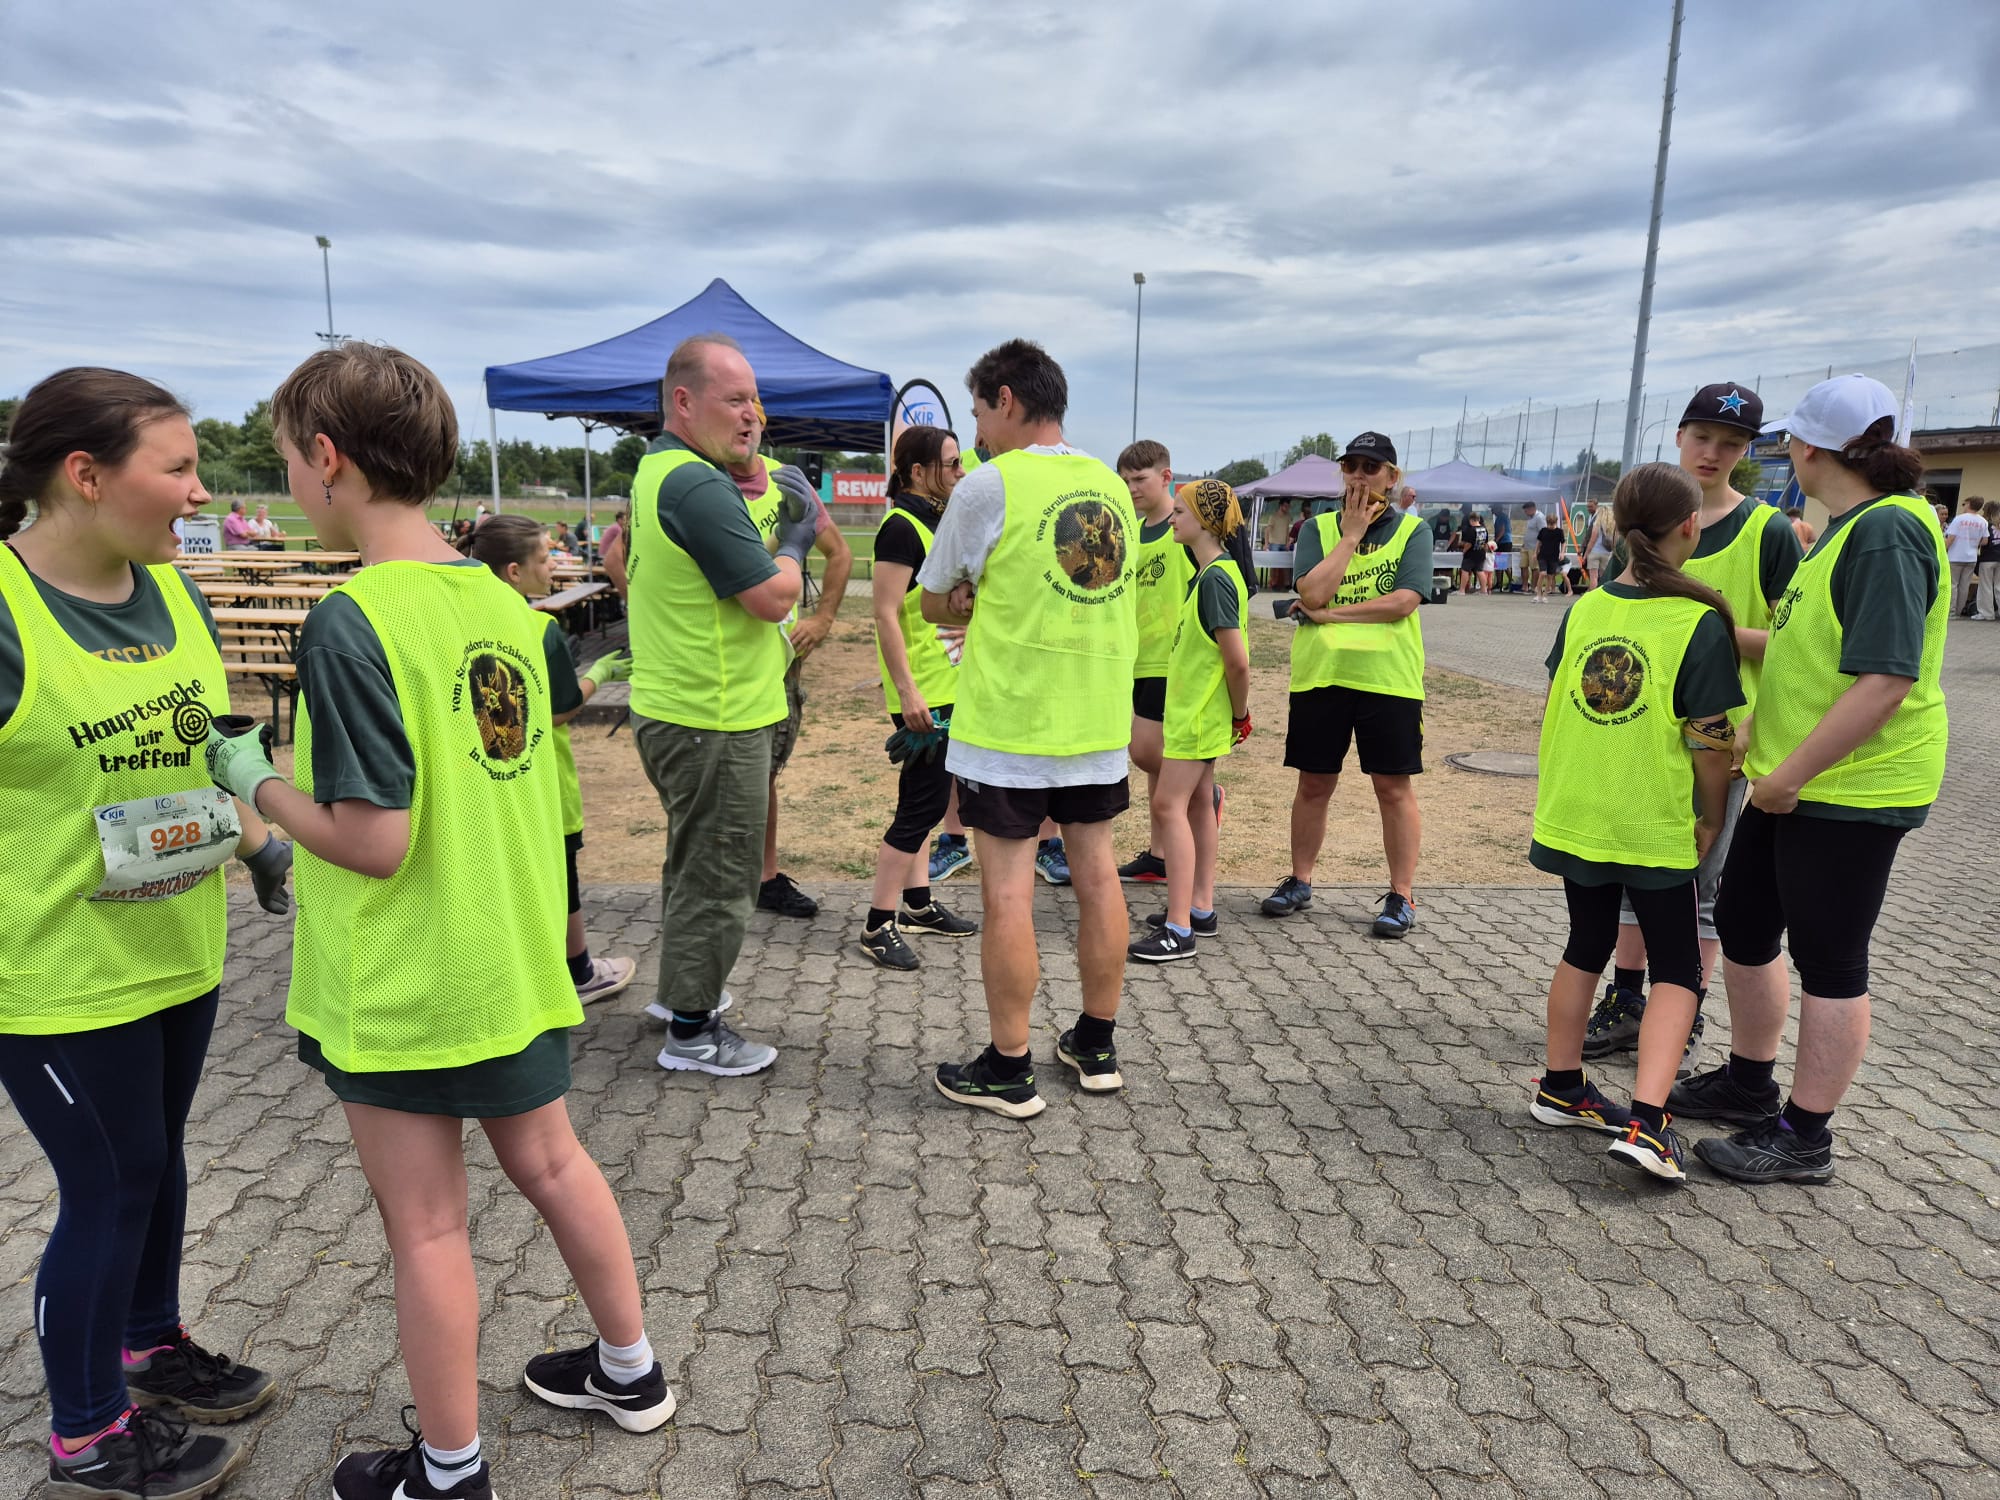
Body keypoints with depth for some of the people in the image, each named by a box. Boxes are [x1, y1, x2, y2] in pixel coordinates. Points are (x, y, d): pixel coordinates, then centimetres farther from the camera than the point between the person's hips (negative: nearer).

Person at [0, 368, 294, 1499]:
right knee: (112, 1186, 7)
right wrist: (98, 847, -23)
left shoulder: (171, 589, 4)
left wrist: (259, 837, 4)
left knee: (156, 1156, 22)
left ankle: (151, 1344, 45)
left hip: (181, 949, 7)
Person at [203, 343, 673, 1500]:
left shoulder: (352, 625, -21)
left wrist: (259, 782, -5)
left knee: (428, 1227, 11)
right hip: (517, 960, 7)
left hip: (403, 984, -7)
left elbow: (375, 841, -24)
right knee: (551, 1161, 23)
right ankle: (629, 1370, 41)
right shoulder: (506, 602, 1)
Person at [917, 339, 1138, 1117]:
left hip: (1009, 724, -6)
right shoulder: (1113, 486, 8)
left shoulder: (990, 486, -10)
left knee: (1008, 890, 1)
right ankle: (1097, 1046, 27)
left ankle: (1008, 1071, 11)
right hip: (1099, 720, 7)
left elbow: (936, 605, -1)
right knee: (1097, 872, 14)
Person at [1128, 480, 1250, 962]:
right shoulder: (1210, 572, 11)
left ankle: (1179, 929, -8)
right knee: (1196, 801, 15)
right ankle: (1200, 909, 25)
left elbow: (1237, 660, -22)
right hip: (1196, 709, 10)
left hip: (1200, 713, -10)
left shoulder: (1215, 579, -20)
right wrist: (1236, 712, 16)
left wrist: (1240, 713, -9)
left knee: (1168, 804, -10)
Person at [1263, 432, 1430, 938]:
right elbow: (1312, 593, -10)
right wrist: (1352, 534, -8)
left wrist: (1329, 614, -12)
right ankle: (1299, 882, 24)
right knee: (1313, 783, 10)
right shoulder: (1319, 528, 7)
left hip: (1388, 678, -2)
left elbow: (1403, 601, -12)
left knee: (1394, 786, 3)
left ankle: (1401, 896, 14)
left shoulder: (1411, 531, 2)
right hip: (1320, 674, 2)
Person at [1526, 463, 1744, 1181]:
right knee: (1677, 969, 8)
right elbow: (1710, 740, -13)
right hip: (1654, 827, -5)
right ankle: (1646, 1123, -3)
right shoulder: (1700, 623, -14)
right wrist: (1712, 819, 1)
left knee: (1587, 946, 20)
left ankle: (1561, 1088, 29)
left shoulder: (1583, 610, 0)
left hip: (1574, 816, 5)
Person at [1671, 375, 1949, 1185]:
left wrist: (1792, 773, -23)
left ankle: (1803, 1136, 16)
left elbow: (1887, 681, -27)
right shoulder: (1848, 528, 12)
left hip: (1850, 790, -10)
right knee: (1743, 924, 18)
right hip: (1793, 782, 10)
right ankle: (1749, 1083, 36)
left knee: (1828, 959, 2)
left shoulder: (1887, 533, -20)